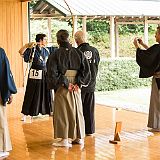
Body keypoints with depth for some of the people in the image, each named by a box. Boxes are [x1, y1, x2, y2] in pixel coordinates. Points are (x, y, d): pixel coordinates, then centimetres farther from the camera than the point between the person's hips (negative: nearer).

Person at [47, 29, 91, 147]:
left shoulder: (55, 55, -10)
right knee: (77, 111, 15)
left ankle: (65, 139, 7)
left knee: (62, 112, 6)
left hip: (62, 89, -4)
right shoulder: (78, 53, 1)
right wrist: (79, 83, -1)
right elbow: (86, 70, -2)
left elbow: (52, 74, -16)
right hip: (76, 88, 4)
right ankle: (79, 137, 22)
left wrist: (64, 84, -7)